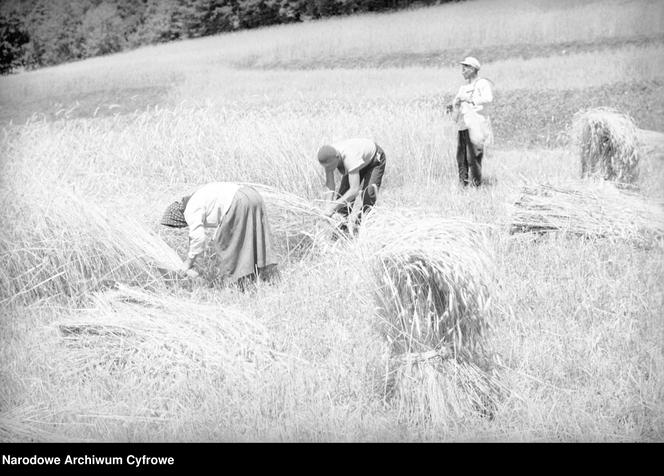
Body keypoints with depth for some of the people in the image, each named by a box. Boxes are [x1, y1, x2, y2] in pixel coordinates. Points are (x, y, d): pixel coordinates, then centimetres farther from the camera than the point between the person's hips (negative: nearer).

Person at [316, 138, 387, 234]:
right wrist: (329, 205, -36)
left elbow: (354, 190, -50)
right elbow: (330, 184, -23)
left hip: (374, 159, -6)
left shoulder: (349, 158, -48)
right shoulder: (327, 157, -29)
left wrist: (333, 207, -49)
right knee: (344, 192, -4)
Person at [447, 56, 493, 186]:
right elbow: (457, 102, 26)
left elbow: (488, 98, -20)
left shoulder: (482, 83, -2)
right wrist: (451, 107, 3)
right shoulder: (464, 87, 21)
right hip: (463, 125, 7)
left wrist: (469, 99, -19)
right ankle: (463, 184, 12)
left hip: (475, 125, -7)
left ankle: (477, 184, -2)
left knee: (473, 156, -9)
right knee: (461, 157, 6)